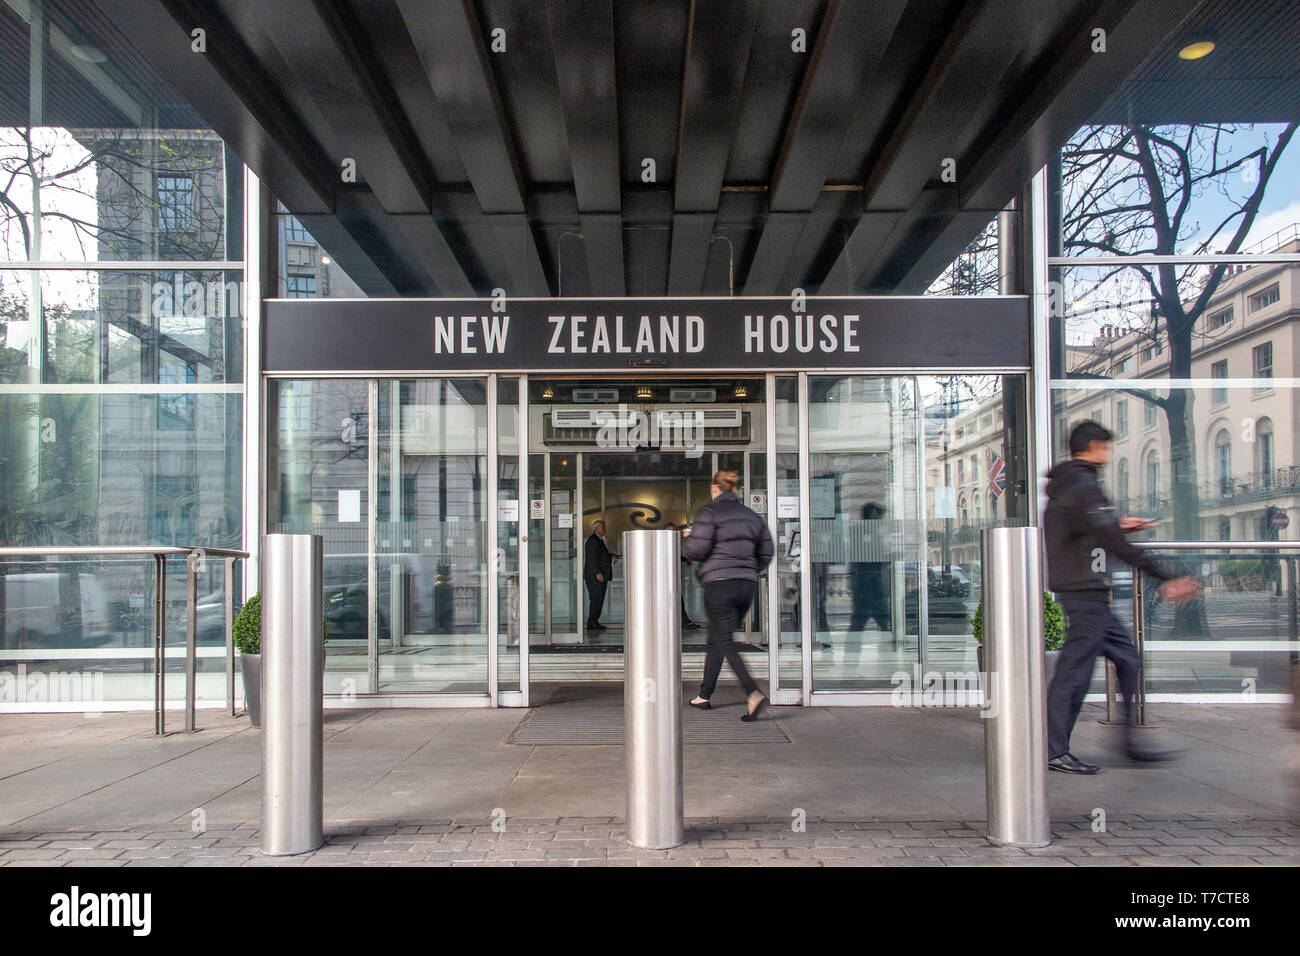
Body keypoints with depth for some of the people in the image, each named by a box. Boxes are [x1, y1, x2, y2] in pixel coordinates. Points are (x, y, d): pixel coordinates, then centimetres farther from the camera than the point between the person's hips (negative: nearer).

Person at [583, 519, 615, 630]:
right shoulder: (593, 540, -12)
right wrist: (597, 573, -24)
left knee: (599, 599, 10)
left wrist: (611, 557, 8)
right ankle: (591, 623, -7)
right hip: (595, 576, -10)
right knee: (595, 599, -10)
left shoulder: (600, 540, 20)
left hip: (602, 576, 10)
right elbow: (592, 558, -20)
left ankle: (595, 622, 14)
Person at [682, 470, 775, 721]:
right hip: (747, 585, 7)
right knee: (716, 641, 17)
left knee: (725, 642, -6)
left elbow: (696, 550, -13)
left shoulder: (710, 512, -6)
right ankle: (704, 695, 25)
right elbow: (767, 551, 11)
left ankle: (753, 693, -23)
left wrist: (686, 539, 9)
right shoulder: (751, 516, 13)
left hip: (719, 583, -7)